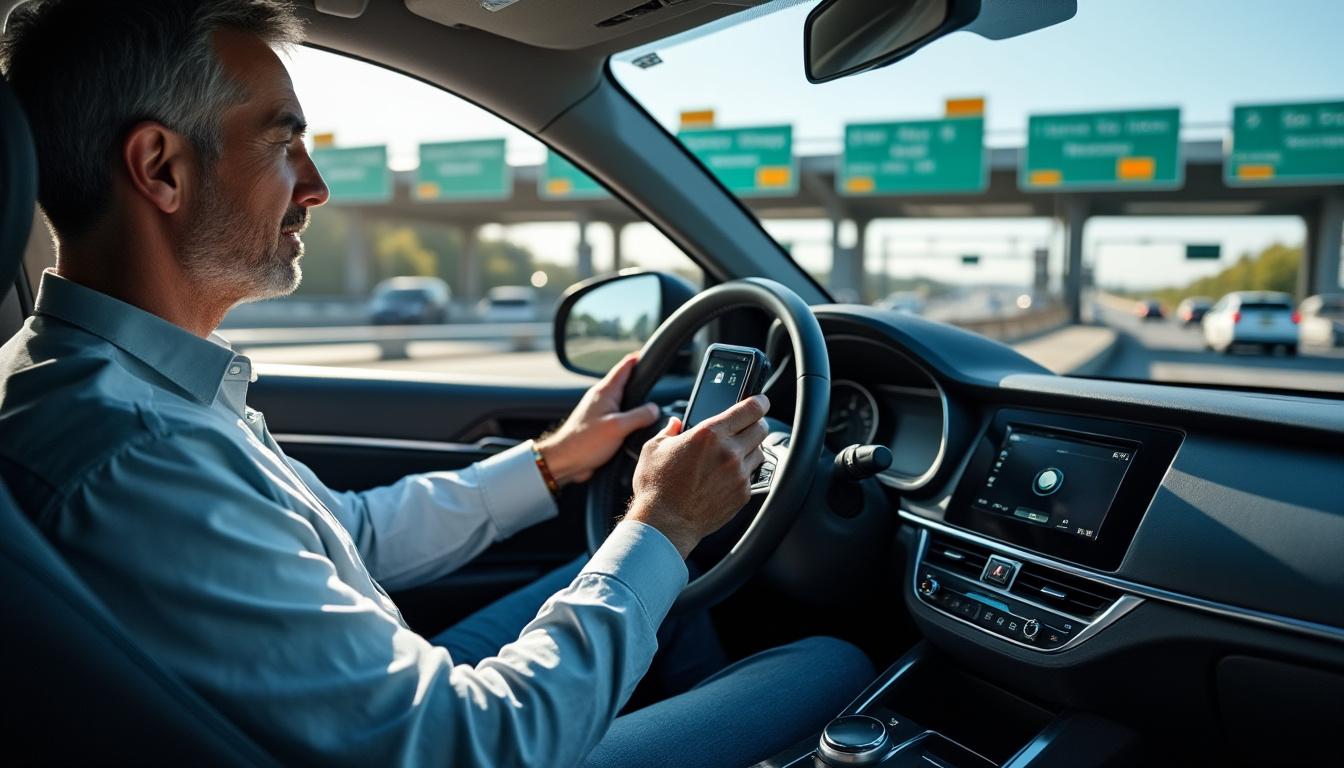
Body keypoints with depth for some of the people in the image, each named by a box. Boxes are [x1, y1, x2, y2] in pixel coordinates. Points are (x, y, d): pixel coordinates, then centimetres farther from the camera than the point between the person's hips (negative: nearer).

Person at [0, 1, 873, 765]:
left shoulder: (108, 379, -1)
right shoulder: (127, 465, -33)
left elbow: (349, 537, 8)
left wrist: (552, 461, 8)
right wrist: (662, 527, -18)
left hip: (401, 695, 9)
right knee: (838, 666, 0)